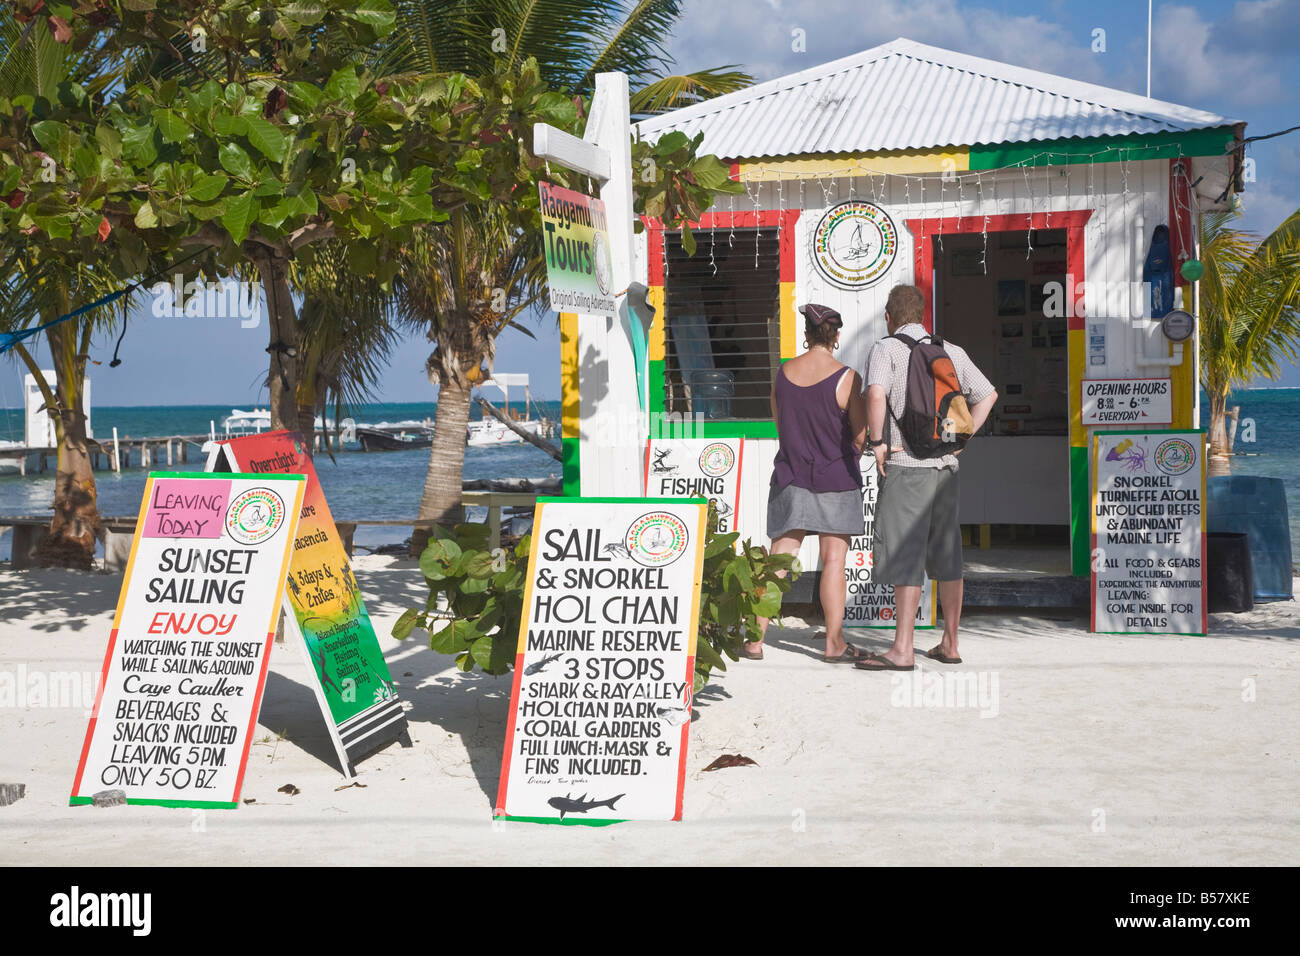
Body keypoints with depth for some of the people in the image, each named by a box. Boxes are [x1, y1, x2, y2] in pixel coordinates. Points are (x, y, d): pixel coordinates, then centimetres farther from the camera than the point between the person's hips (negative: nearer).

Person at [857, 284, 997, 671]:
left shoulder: (885, 349, -5)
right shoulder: (952, 351, 14)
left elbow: (876, 394, -23)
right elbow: (987, 395, 19)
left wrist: (877, 442, -13)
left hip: (906, 465, -6)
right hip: (946, 465, 6)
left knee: (904, 555, -6)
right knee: (946, 554, 12)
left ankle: (902, 650, -9)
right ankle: (949, 644, 18)